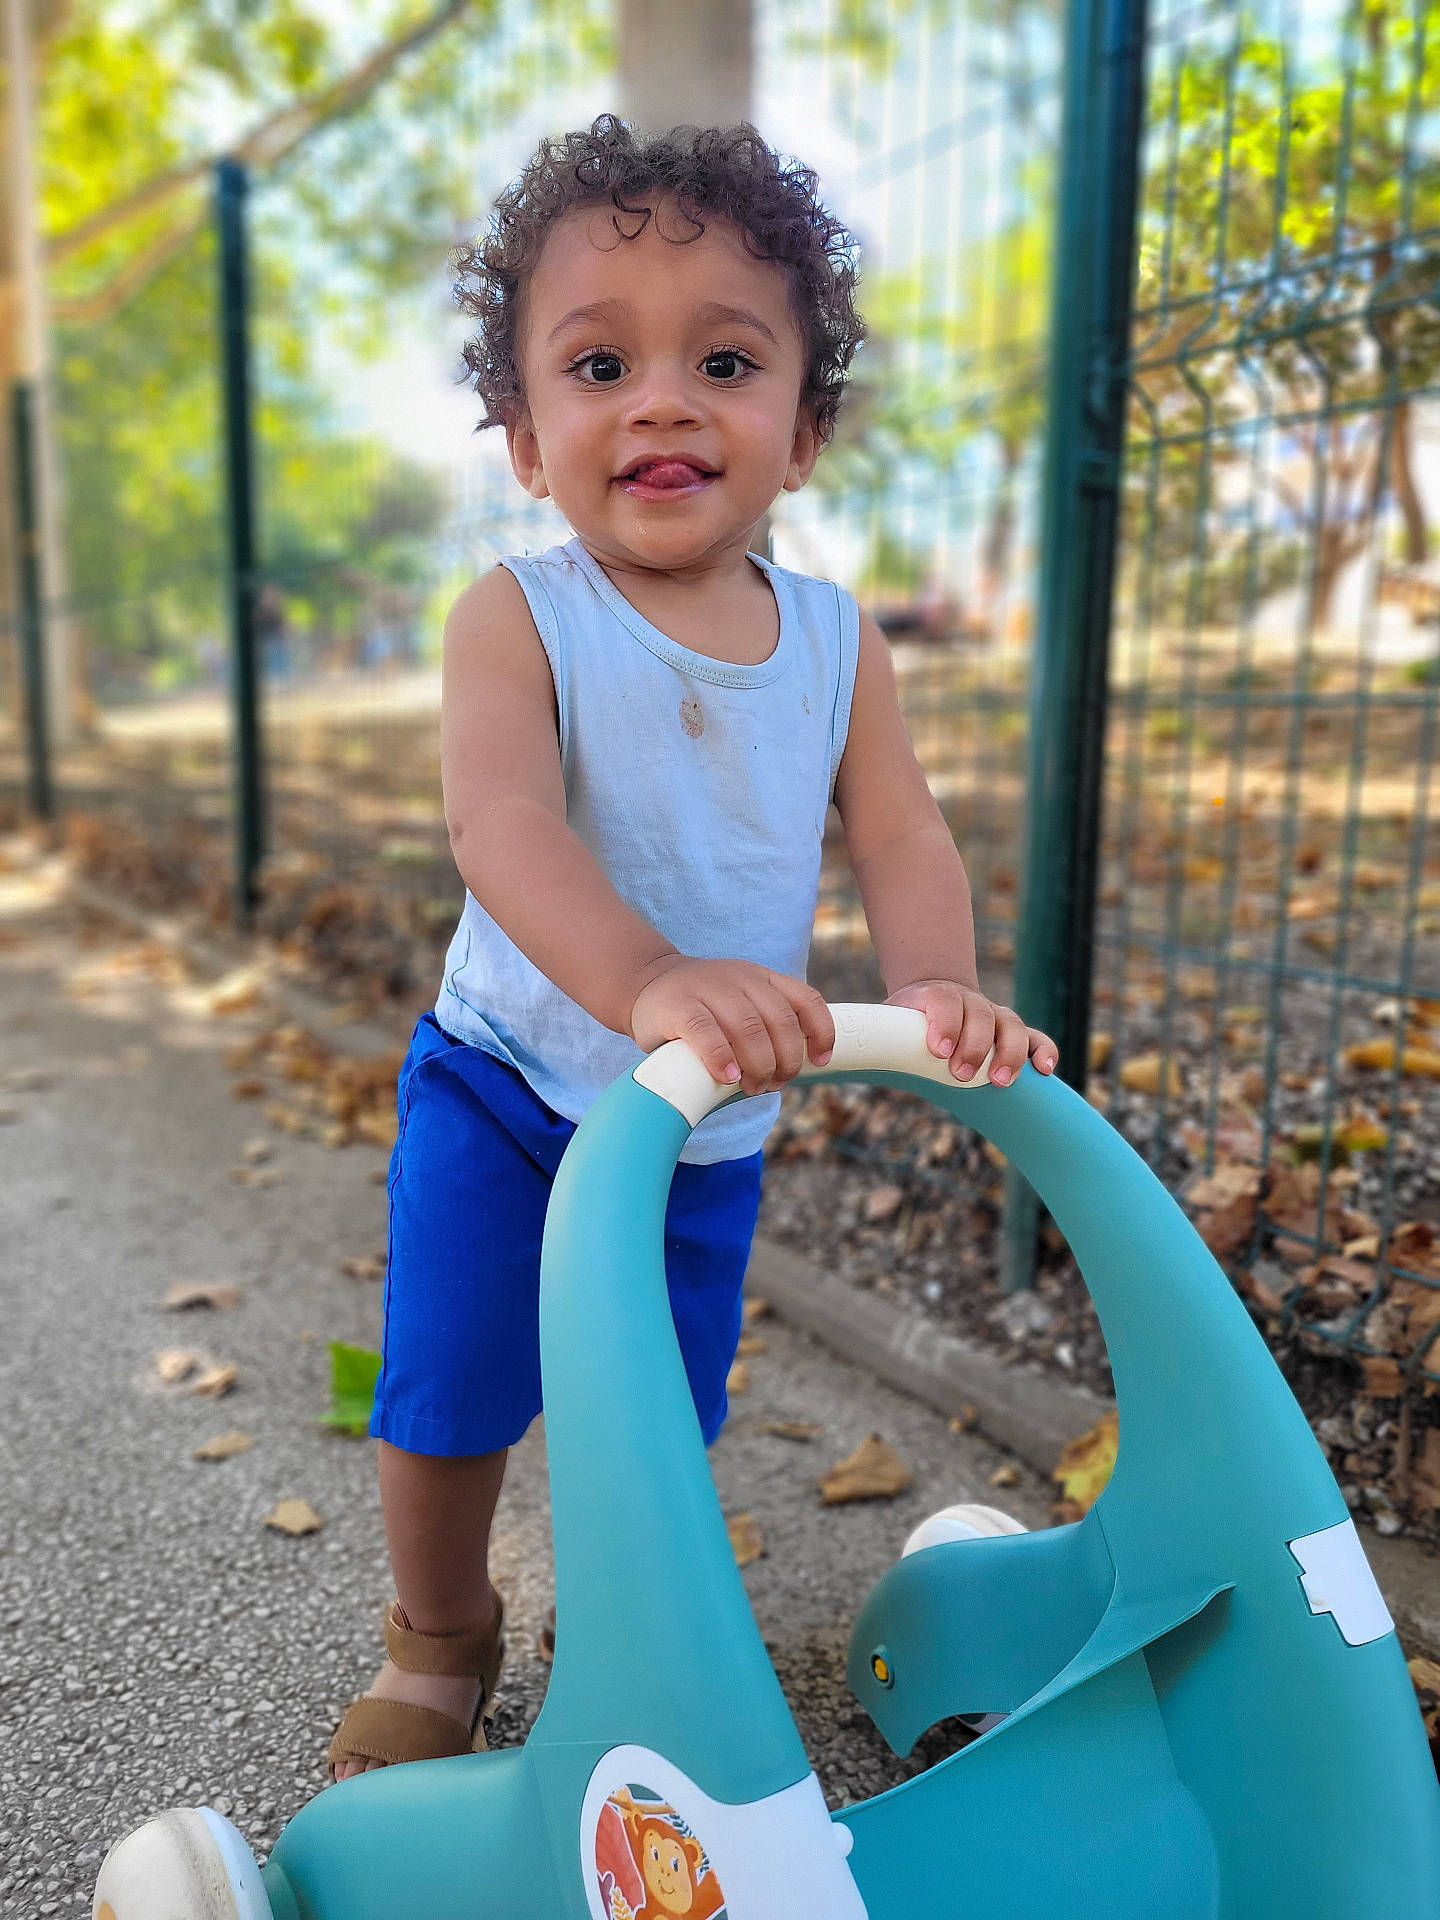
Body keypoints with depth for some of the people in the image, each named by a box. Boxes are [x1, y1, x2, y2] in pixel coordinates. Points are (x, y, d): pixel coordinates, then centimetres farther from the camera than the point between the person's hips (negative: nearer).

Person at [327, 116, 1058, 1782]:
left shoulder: (836, 641, -3)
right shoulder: (515, 619, -16)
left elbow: (902, 834, -6)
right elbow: (499, 819, -33)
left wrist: (937, 988, -27)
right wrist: (648, 982, -51)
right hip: (506, 1082, -2)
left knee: (662, 1421, 15)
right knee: (447, 1407, 4)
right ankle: (438, 1646, 35)